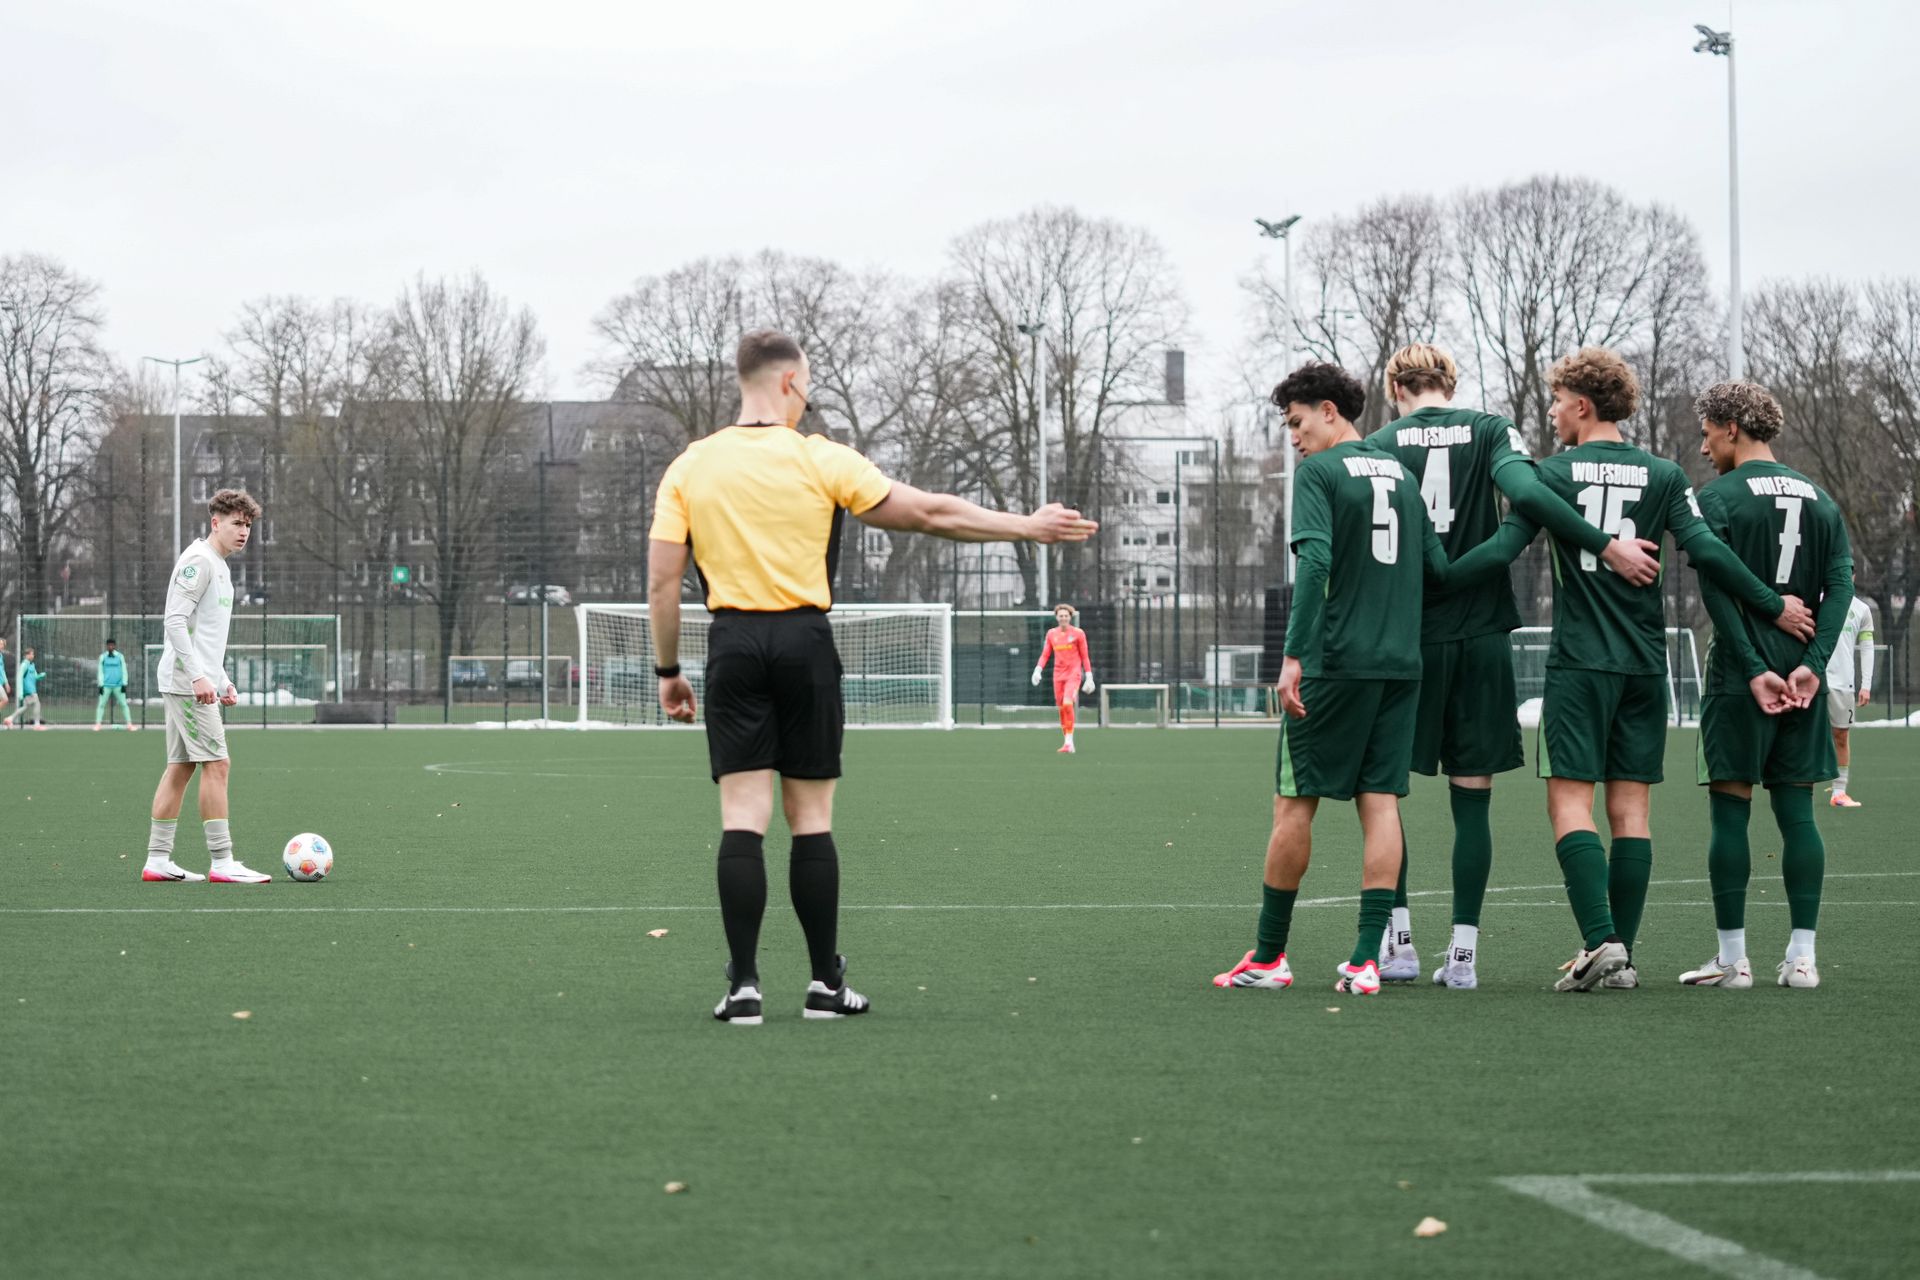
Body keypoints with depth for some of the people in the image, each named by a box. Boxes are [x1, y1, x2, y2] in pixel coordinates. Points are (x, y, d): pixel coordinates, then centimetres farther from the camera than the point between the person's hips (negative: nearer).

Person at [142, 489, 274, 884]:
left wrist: (222, 680, 22)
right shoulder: (198, 561, -11)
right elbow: (175, 621, -20)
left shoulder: (219, 567, 21)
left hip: (195, 684, 10)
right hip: (187, 683, -10)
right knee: (216, 764, -11)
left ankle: (157, 860, 9)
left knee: (180, 768, 8)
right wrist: (198, 676, -26)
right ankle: (222, 862, -11)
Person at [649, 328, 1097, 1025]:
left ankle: (743, 984, -7)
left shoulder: (688, 467, 4)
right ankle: (825, 981, 10)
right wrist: (1029, 527, 10)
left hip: (733, 643, 1)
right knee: (810, 817, 6)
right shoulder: (821, 460, -3)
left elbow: (662, 580, 1)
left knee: (742, 818, -2)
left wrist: (668, 671, 11)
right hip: (804, 641, -1)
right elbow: (931, 513, 1)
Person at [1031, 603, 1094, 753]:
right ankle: (1068, 743, 15)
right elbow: (1045, 655, 9)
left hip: (1073, 674, -4)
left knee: (1067, 703, -22)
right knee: (1061, 708, 4)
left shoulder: (1078, 633, 1)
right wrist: (1038, 670, -7)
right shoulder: (1051, 634, 9)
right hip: (1058, 676, 4)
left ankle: (1069, 741, -19)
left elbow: (1084, 656, 3)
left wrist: (1089, 677, -1)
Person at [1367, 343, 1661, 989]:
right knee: (1472, 801, 5)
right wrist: (1607, 546, -14)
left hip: (1406, 640, -1)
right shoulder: (1489, 431, 3)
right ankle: (1462, 953, 3)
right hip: (1481, 639, 1)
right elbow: (1526, 493, -17)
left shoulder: (1379, 446, 3)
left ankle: (1398, 941, 8)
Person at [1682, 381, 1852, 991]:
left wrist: (1754, 669, -14)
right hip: (1802, 682, 5)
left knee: (1730, 811, 0)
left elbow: (1716, 592, -14)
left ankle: (1732, 958, 0)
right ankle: (1802, 956, 4)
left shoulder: (1719, 498, -5)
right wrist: (1811, 664, -5)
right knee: (1797, 813, 7)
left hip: (1740, 681, -5)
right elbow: (1841, 586, 3)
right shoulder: (1819, 500, 12)